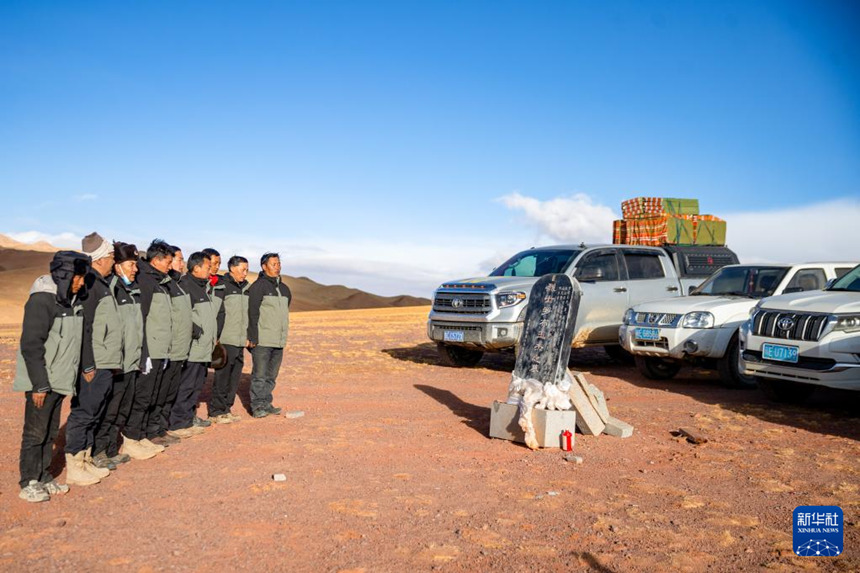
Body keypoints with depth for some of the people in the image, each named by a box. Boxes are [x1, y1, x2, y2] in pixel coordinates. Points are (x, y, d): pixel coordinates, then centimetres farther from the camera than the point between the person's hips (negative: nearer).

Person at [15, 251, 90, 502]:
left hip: (60, 380, 8)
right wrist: (40, 385, -18)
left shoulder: (74, 300, 8)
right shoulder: (41, 301, -16)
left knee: (51, 432, 14)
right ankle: (29, 483, 12)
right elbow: (31, 346, -18)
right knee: (35, 432, 1)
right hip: (41, 382, -8)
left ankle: (43, 477, 25)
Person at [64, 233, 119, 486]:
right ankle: (74, 468, 6)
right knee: (83, 414, -2)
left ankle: (86, 461, 25)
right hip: (94, 365, -10)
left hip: (106, 364, 10)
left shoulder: (102, 284, 15)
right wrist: (88, 366, -19)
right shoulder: (89, 283, -15)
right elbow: (84, 327, -19)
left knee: (93, 415, 15)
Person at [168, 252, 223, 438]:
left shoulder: (209, 287, 15)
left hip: (206, 347, 9)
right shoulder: (185, 286, -13)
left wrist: (215, 335, 16)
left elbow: (220, 311, 24)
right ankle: (176, 424, 4)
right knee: (185, 386, -4)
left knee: (197, 386, 15)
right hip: (192, 347, -9)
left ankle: (188, 420, 25)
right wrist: (197, 332, -17)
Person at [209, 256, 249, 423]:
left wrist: (248, 335, 18)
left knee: (234, 376, 10)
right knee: (222, 376, -3)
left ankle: (226, 408, 20)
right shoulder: (222, 286, -7)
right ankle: (216, 411, 6)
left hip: (240, 341, 7)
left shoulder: (246, 288, 15)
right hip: (225, 340, -7)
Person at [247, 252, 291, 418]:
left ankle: (266, 404, 20)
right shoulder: (259, 286, -7)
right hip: (262, 341, -7)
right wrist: (253, 338, -15)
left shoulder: (284, 288, 15)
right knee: (259, 375, -3)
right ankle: (257, 406, 4)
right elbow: (252, 313, -11)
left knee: (271, 376, 12)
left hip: (279, 341, 7)